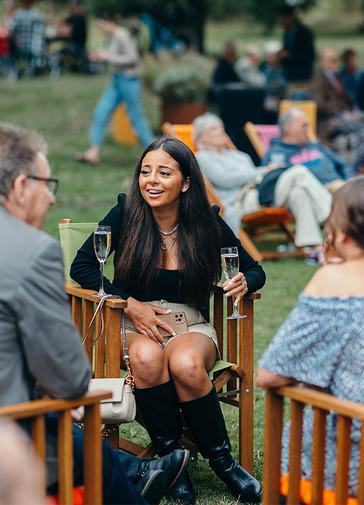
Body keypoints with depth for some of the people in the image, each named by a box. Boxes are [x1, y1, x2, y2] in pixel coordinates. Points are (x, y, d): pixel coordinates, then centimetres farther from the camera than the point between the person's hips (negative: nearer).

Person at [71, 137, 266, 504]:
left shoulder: (206, 222, -2)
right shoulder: (125, 215, -5)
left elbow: (255, 270, 7)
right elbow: (81, 267, -5)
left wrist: (244, 283, -18)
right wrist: (130, 304, -16)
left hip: (191, 325, 0)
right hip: (136, 324, 0)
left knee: (185, 364, -34)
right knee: (148, 358, -35)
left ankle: (222, 461, -14)